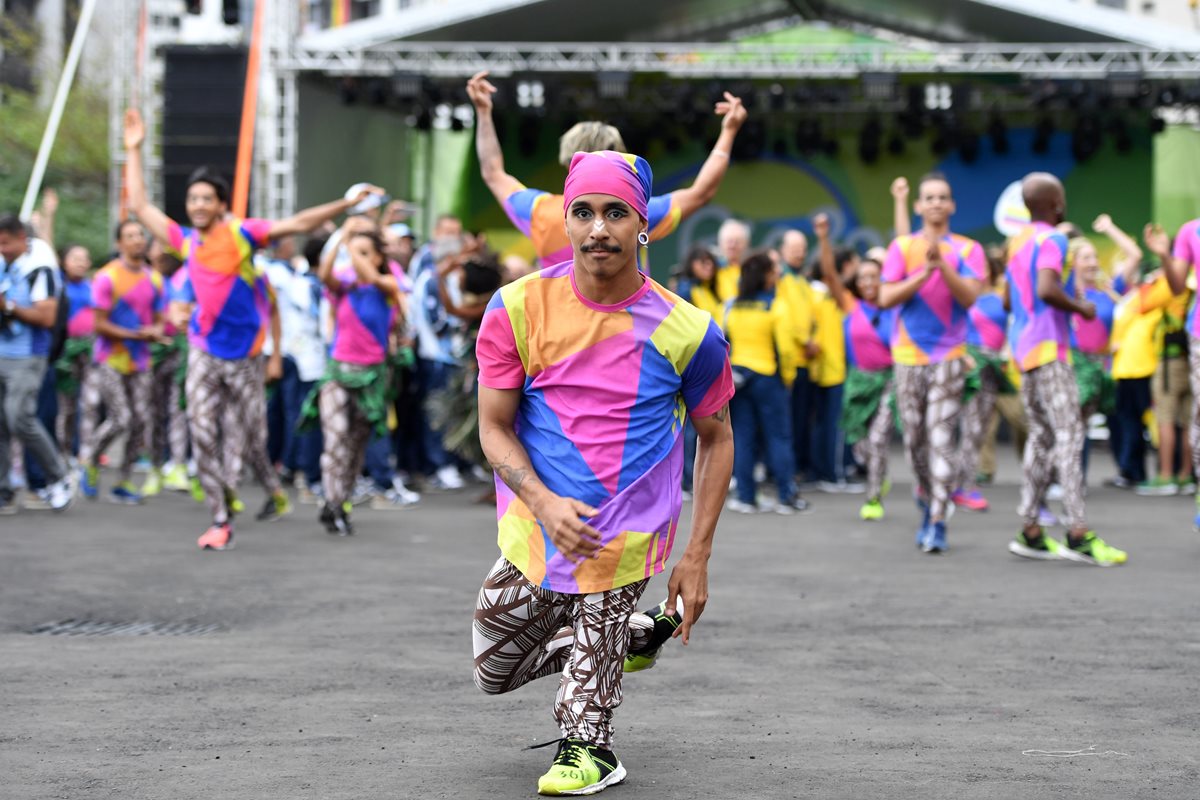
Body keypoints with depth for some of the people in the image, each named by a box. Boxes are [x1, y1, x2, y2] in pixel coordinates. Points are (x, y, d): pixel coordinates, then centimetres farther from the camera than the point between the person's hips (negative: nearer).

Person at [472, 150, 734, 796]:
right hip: (535, 530, 3)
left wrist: (696, 559, -1)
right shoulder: (519, 307, -7)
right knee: (495, 673, 17)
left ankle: (586, 748, 21)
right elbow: (494, 427, -2)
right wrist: (544, 502, -20)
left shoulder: (686, 331, -9)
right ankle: (636, 632, 37)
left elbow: (716, 439, 4)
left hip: (624, 540, -3)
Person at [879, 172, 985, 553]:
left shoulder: (968, 249, 3)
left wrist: (943, 264, -21)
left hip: (949, 356, -2)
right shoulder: (902, 247, 6)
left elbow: (969, 297, -10)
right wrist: (924, 273, -14)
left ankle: (937, 523, -10)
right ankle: (927, 498, 29)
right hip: (908, 356, 2)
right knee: (915, 439, 7)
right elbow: (886, 297, -4)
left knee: (941, 437, -10)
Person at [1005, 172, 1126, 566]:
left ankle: (1030, 531, 10)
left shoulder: (1018, 241, 16)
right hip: (1048, 347, -9)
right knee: (1069, 435, -11)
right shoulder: (1051, 240, -11)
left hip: (1024, 348, 9)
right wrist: (1080, 308, -11)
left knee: (1041, 437, 11)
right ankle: (1078, 533, -17)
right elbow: (1047, 289, -27)